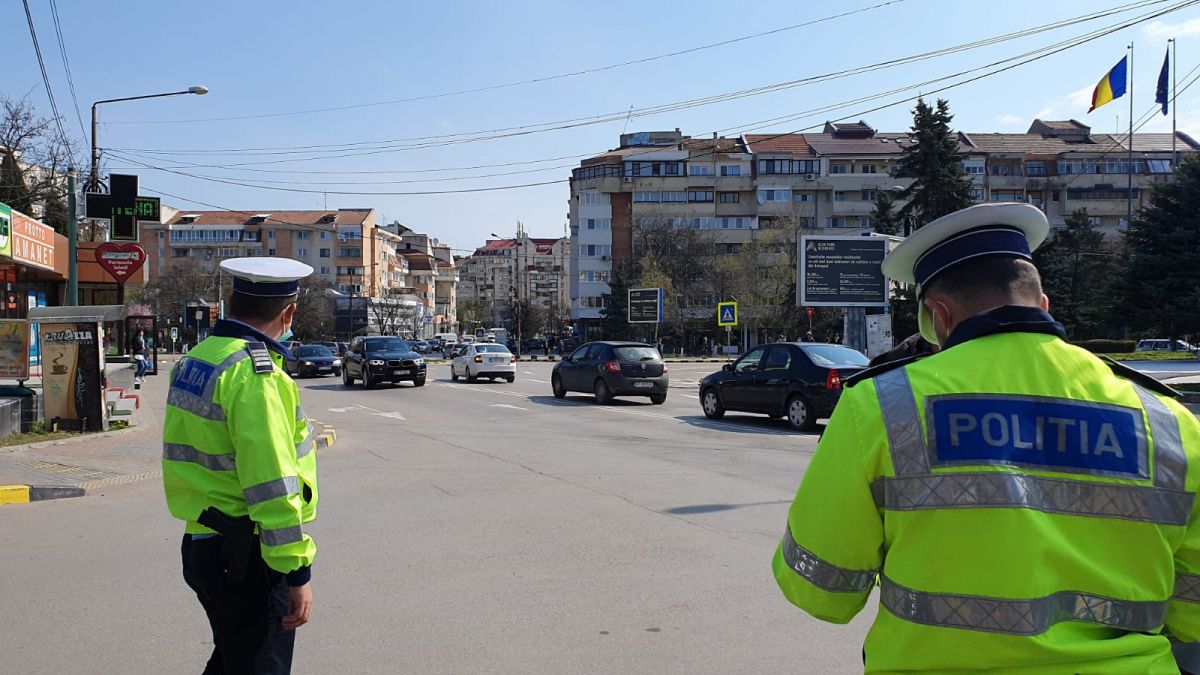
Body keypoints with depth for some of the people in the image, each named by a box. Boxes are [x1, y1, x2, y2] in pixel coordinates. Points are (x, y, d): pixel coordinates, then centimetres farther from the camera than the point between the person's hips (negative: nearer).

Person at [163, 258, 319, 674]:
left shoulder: (193, 362, 9)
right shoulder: (255, 373, -20)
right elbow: (272, 485, -24)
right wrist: (298, 573, -20)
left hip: (202, 544, 9)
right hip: (247, 558, -9)